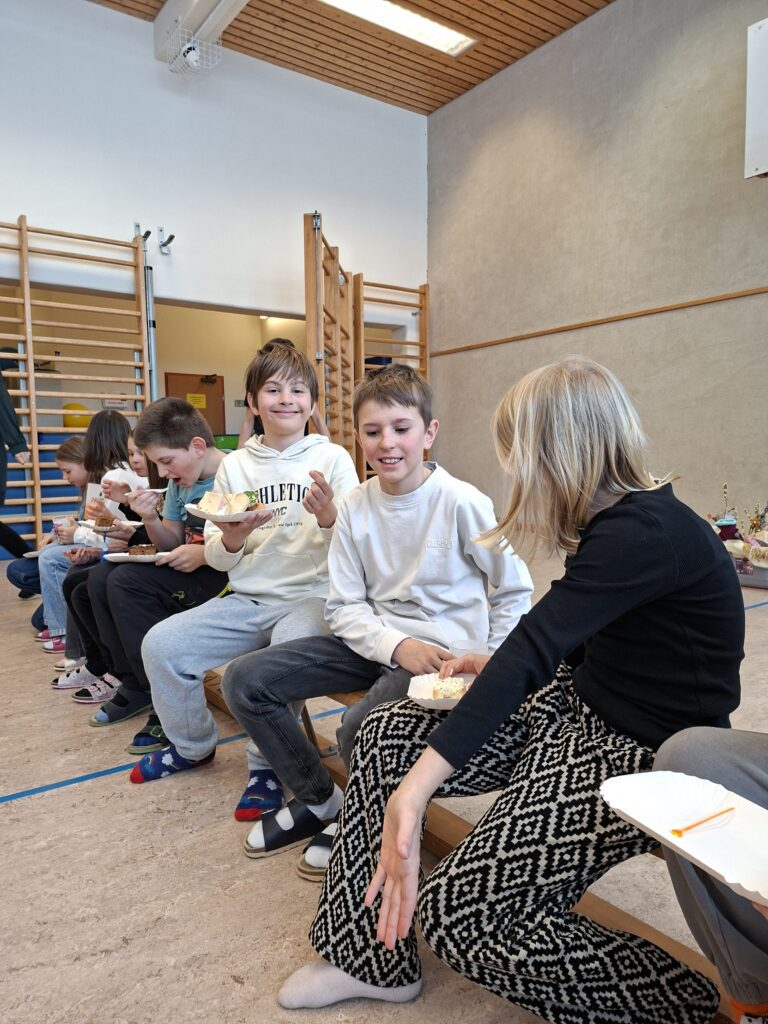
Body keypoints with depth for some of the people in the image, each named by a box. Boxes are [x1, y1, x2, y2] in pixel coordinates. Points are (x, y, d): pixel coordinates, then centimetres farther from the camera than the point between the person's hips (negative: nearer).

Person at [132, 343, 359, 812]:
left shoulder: (332, 458, 0)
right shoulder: (235, 465, 8)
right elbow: (217, 559, 8)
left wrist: (328, 517, -25)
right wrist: (233, 537, -16)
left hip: (311, 597, -4)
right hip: (249, 598, 4)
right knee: (161, 645, -11)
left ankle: (267, 766, -4)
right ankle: (193, 744, 17)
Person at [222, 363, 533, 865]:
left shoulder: (462, 503, -14)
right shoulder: (356, 506, -2)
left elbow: (516, 589, -2)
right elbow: (344, 607, 0)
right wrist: (397, 647, -17)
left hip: (443, 649, -5)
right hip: (374, 641, 5)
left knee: (361, 726, -33)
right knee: (244, 681, -4)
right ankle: (319, 800, 16)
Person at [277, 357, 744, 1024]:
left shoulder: (646, 532, -23)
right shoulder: (621, 518, 7)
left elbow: (531, 651, -35)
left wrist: (414, 789, -39)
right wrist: (497, 668, 6)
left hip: (642, 753, -9)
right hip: (577, 708, 9)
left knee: (458, 914, -15)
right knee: (383, 736, -1)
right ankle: (371, 957, 13)